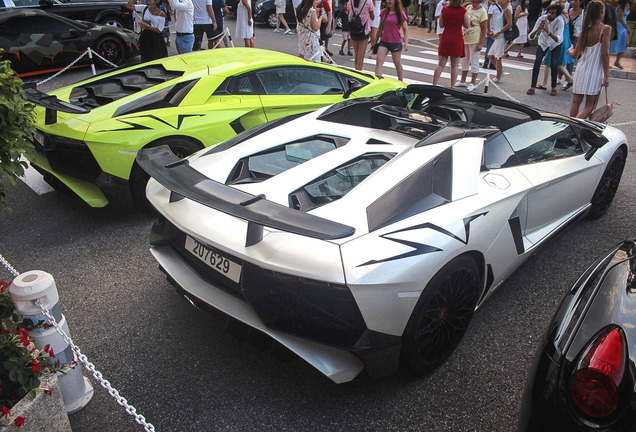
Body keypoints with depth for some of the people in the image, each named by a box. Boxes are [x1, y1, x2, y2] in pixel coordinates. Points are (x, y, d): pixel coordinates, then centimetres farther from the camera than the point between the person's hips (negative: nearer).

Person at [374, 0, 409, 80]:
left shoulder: (401, 13, -4)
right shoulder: (384, 12, 7)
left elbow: (405, 29, -4)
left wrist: (406, 42, -14)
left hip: (396, 42, -3)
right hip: (384, 41, 4)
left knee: (397, 63, 8)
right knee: (379, 61, -11)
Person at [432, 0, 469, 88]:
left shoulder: (444, 9, -2)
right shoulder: (463, 11, -8)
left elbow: (441, 25, 7)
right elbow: (467, 26, -1)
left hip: (445, 39, 2)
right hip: (457, 40, -2)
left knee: (440, 64, 7)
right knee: (455, 65, 6)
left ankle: (434, 85, 5)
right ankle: (452, 86, 7)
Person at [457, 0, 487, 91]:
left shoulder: (482, 12, -10)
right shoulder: (468, 7, 6)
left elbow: (484, 29, -11)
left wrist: (481, 43, -17)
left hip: (475, 41, -7)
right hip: (464, 39, 7)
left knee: (474, 62, 0)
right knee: (464, 61, 15)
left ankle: (473, 83, 8)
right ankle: (462, 81, 26)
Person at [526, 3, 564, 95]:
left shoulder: (560, 21, -30)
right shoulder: (542, 19, -26)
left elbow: (559, 39, -42)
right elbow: (530, 37, -29)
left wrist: (549, 32, -57)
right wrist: (537, 29, -48)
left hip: (555, 44, -1)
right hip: (543, 43, 1)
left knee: (554, 64, -14)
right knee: (537, 61, -17)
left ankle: (554, 87, 4)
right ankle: (533, 87, -10)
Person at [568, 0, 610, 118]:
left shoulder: (585, 30, 5)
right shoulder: (606, 29, -9)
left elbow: (575, 55, 9)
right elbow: (605, 54, -14)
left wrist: (570, 50, 34)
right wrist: (606, 76, -12)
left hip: (581, 69, 5)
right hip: (594, 72, -5)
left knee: (576, 102, 11)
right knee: (589, 106, 0)